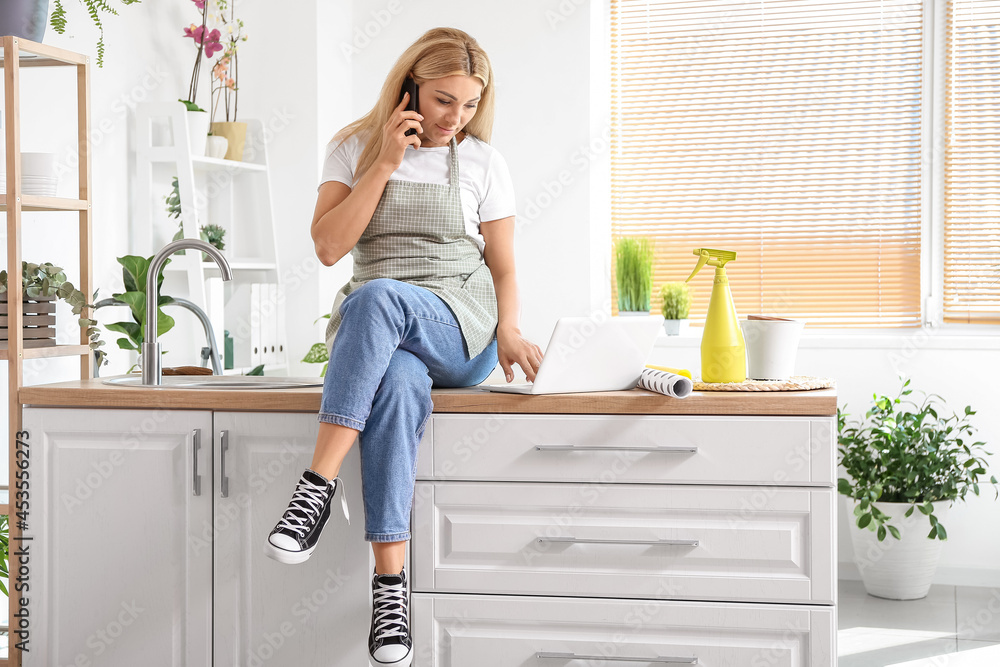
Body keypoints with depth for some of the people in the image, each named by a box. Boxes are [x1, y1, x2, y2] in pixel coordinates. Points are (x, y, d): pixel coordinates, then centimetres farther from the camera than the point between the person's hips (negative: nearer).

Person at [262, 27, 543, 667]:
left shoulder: (483, 162, 10)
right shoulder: (355, 148, 10)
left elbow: (503, 267, 11)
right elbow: (329, 246, -3)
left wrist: (508, 331, -9)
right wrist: (386, 162, -8)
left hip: (461, 328, -1)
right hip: (376, 333, 1)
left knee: (377, 297, -37)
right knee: (399, 385, -38)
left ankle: (319, 481, -38)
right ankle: (390, 583, -40)